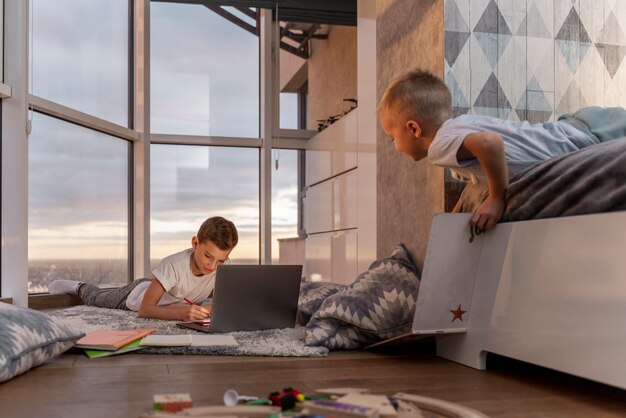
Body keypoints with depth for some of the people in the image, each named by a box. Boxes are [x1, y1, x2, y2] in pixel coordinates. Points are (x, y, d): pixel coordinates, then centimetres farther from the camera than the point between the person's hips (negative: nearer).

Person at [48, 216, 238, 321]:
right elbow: (144, 309, -46)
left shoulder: (223, 265, -34)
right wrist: (179, 313, -63)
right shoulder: (173, 264, -46)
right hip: (138, 293, -4)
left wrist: (208, 310, -53)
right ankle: (79, 287, 53)